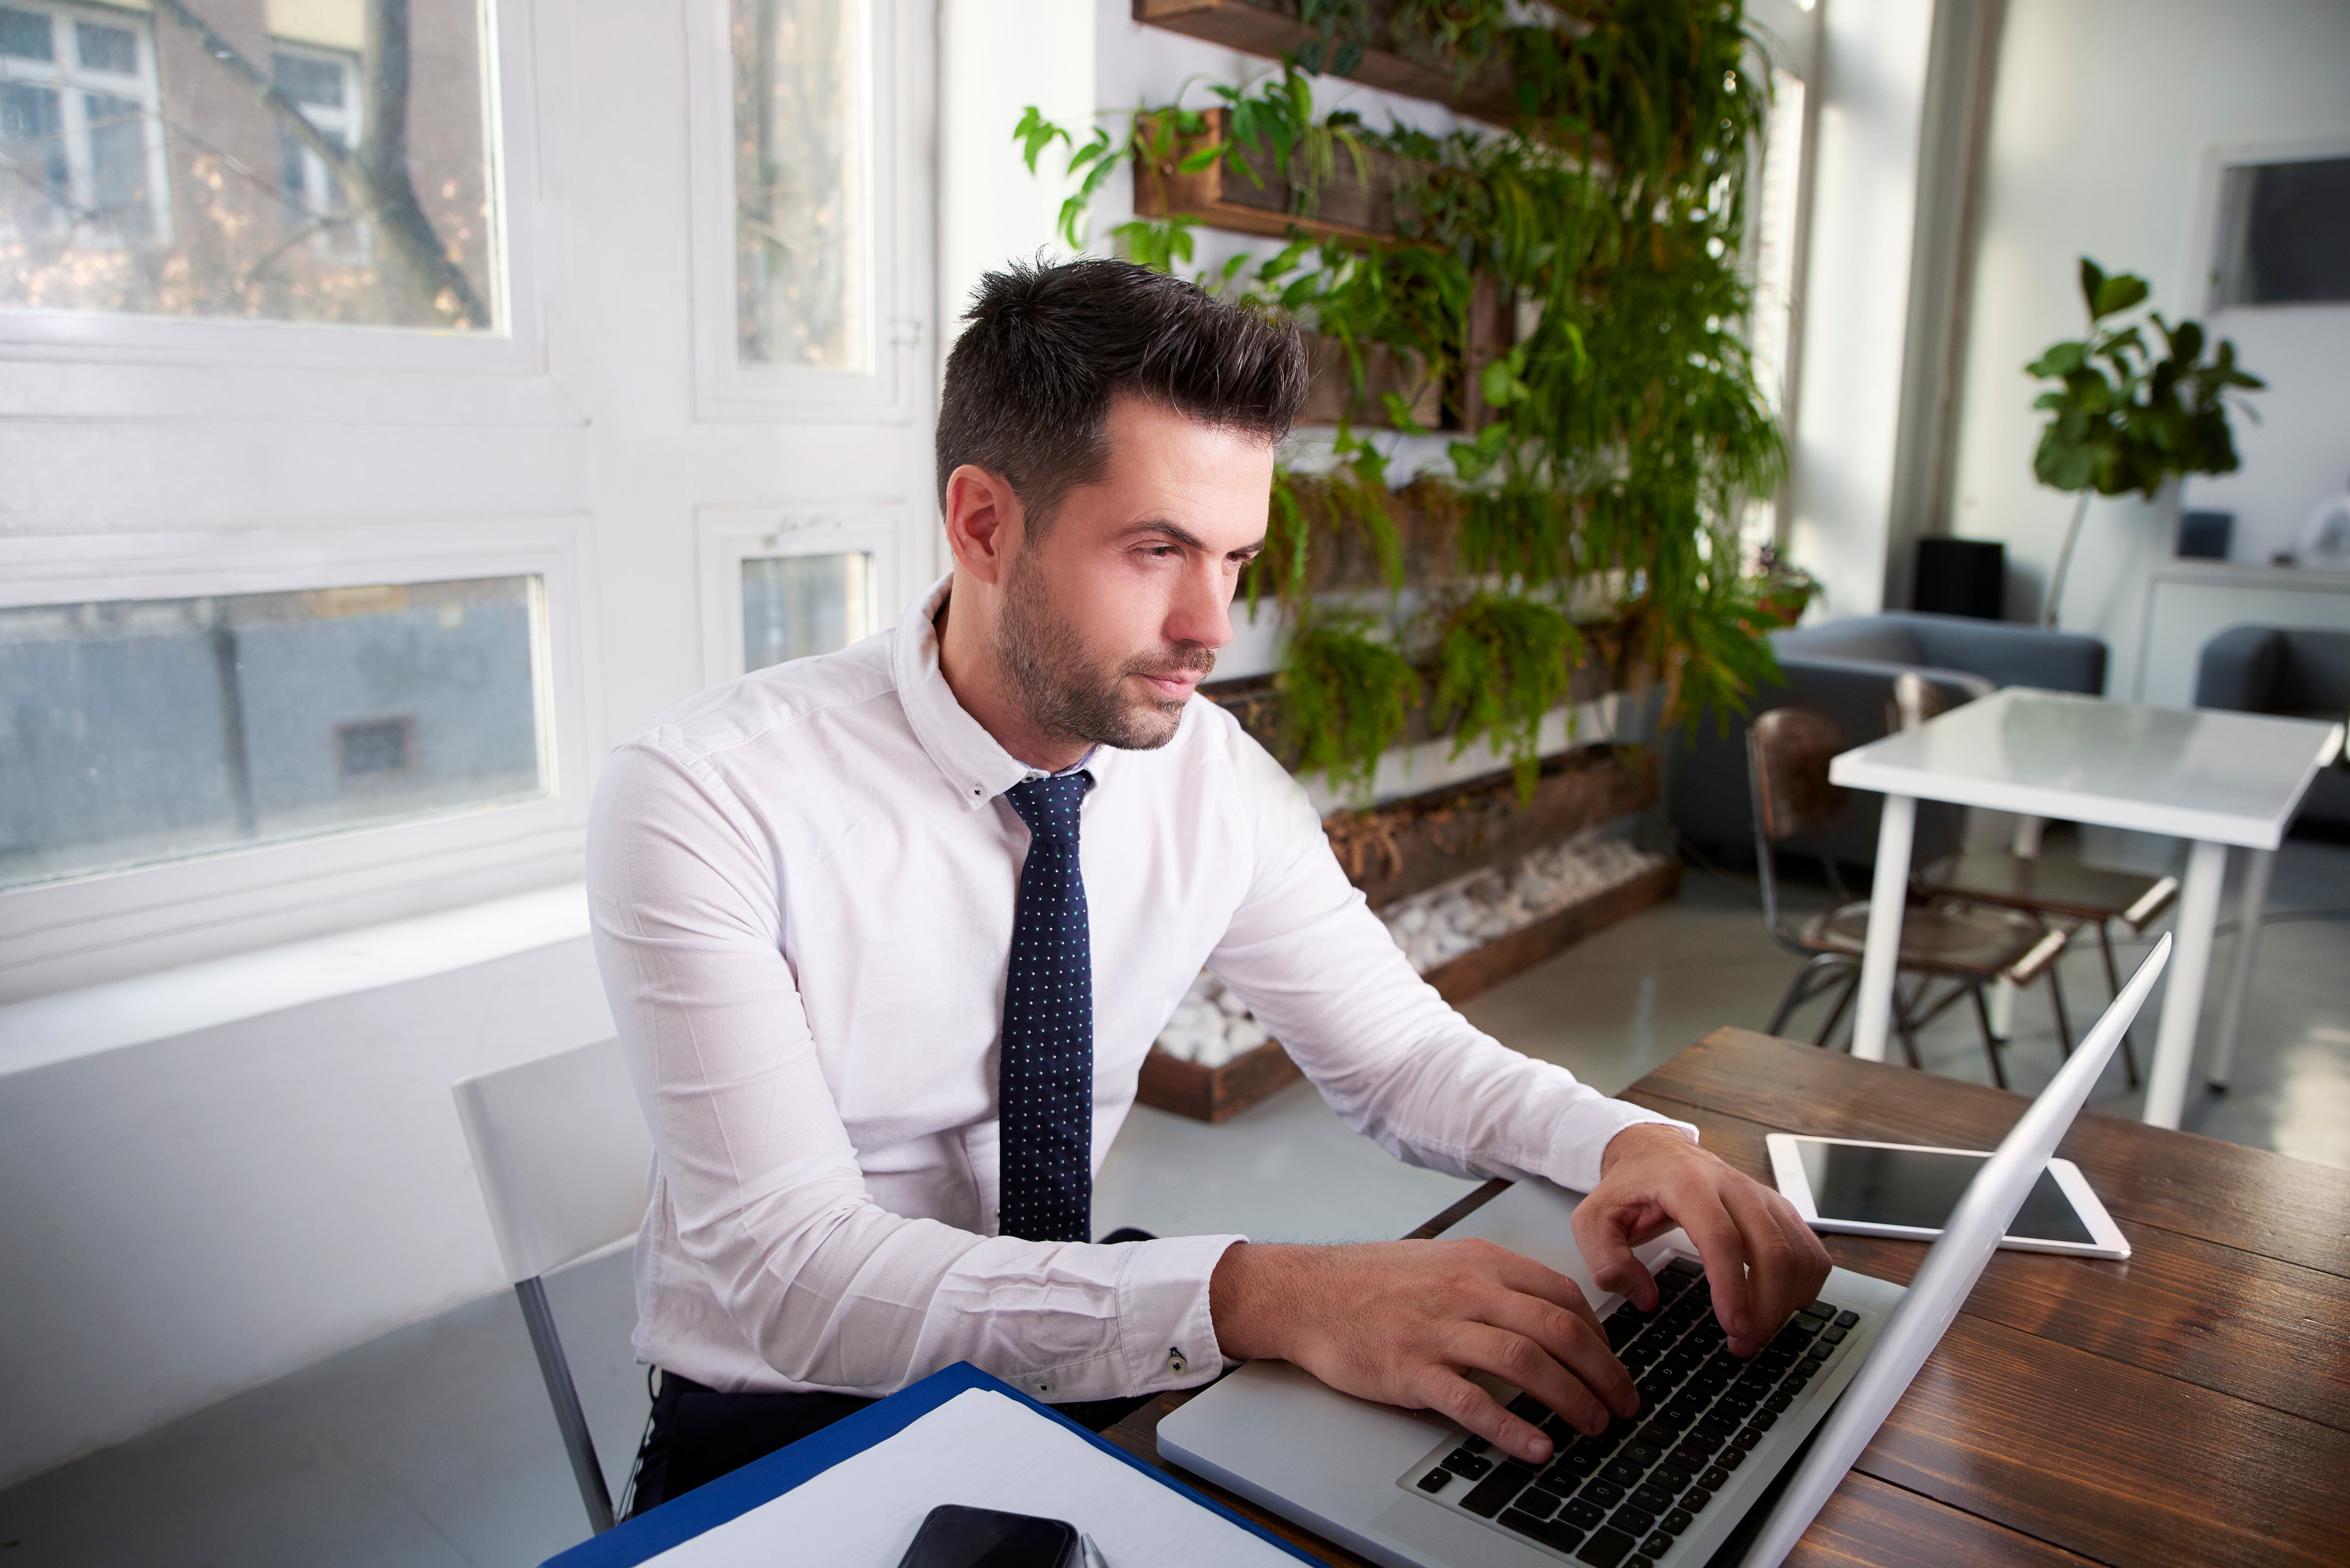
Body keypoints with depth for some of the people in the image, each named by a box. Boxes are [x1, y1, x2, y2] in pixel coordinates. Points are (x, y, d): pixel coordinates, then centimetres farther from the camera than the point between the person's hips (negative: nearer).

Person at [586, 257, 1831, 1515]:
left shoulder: (1214, 777, -7)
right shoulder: (705, 799, -23)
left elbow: (1401, 1054, 2)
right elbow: (793, 1273, -30)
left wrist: (1633, 1142, -19)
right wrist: (1260, 1296, -41)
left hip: (1082, 1378, 4)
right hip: (779, 1427, -3)